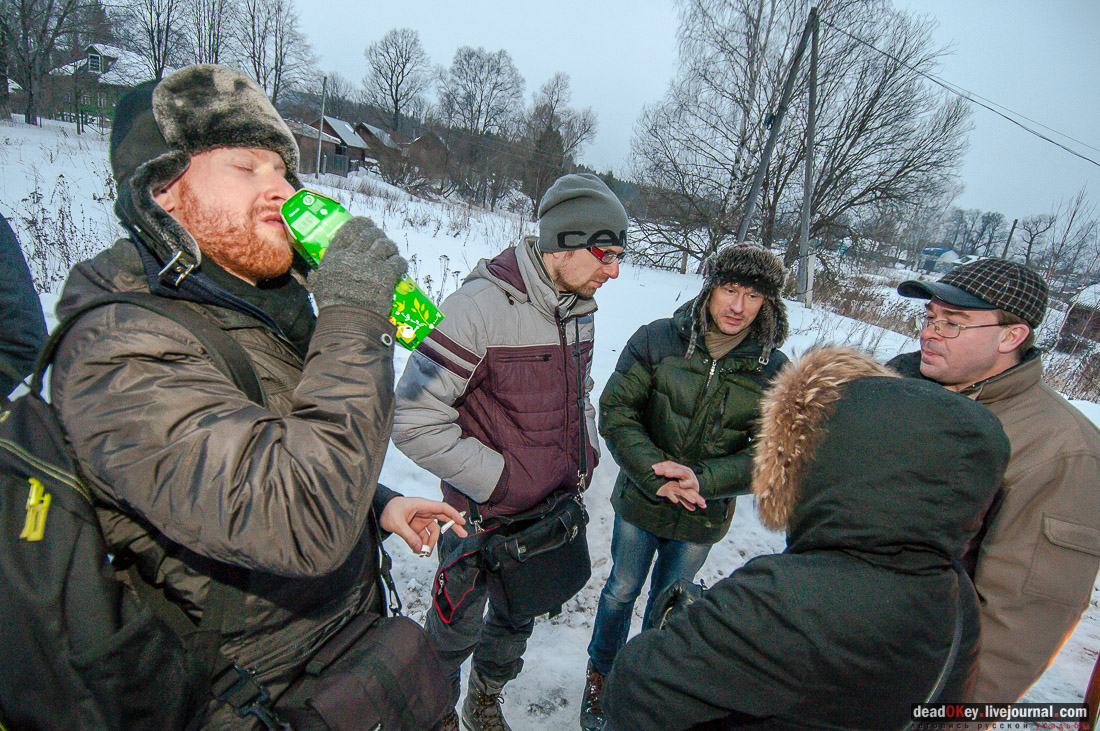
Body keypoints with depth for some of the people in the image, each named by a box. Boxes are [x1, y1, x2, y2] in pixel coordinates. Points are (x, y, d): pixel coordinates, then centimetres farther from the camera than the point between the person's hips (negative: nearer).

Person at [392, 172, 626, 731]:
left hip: (552, 510, 7)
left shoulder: (579, 311, 1)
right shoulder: (480, 305, -24)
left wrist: (586, 454, 5)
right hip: (483, 515, -6)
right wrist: (500, 479, -22)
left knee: (518, 619, 26)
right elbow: (413, 421, -25)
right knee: (458, 628, 17)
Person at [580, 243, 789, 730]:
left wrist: (703, 480, -25)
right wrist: (654, 472, -25)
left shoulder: (774, 370, -11)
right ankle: (600, 675, 48)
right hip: (641, 500, -1)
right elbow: (615, 410, -14)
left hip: (704, 516, 1)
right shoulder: (658, 340, -15)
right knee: (622, 591, 19)